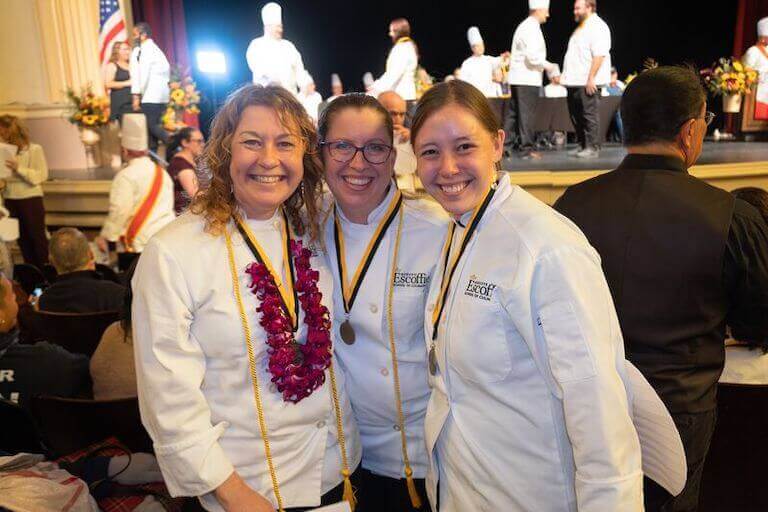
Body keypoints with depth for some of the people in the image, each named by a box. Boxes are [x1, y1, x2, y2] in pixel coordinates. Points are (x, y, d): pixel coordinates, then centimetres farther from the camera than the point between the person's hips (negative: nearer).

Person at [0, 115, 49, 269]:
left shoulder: (34, 149, -6)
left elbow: (41, 176, -14)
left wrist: (19, 168, -23)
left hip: (31, 199, -5)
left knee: (37, 237, 1)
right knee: (22, 238, 12)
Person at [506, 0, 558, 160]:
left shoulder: (525, 26, 18)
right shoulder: (532, 28, -13)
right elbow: (533, 56, -22)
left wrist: (545, 65, 19)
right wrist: (548, 66, -8)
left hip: (517, 77, 10)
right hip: (527, 78, -10)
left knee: (515, 112, 12)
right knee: (527, 114, -5)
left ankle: (505, 146, 14)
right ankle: (526, 149, -1)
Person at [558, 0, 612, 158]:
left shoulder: (597, 27, -9)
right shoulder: (581, 28, 21)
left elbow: (599, 55, -18)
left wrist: (591, 78, -23)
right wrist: (566, 75, 19)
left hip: (587, 82, -9)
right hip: (575, 80, 9)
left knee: (590, 115, -7)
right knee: (576, 115, 11)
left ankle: (592, 148, -3)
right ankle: (582, 146, 19)